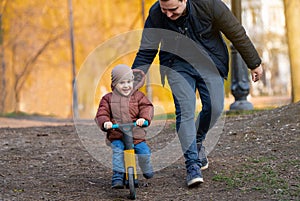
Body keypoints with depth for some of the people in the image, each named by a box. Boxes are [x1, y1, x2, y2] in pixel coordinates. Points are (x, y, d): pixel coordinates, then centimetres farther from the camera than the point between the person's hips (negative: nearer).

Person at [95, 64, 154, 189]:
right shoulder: (108, 99, 5)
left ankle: (147, 172, 22)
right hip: (116, 136, -1)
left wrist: (144, 118, -26)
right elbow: (101, 114, 0)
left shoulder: (138, 96, 5)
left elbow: (147, 107, -5)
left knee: (144, 152, -9)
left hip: (136, 135, 1)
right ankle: (118, 177, -16)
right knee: (118, 152, -25)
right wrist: (105, 122, -22)